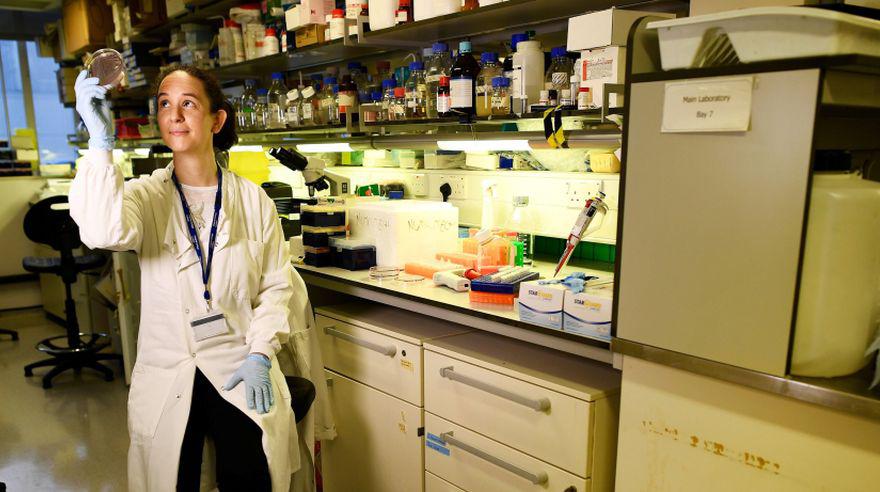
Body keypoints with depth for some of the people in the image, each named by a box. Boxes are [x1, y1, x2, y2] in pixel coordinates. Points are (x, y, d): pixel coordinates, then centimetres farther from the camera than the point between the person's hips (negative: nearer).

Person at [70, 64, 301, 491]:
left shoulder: (253, 200, -1)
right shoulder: (147, 195, -4)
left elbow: (276, 286, 2)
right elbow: (103, 232, -27)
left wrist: (260, 354, -7)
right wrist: (101, 143, -33)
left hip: (241, 372, 0)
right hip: (166, 374, 0)